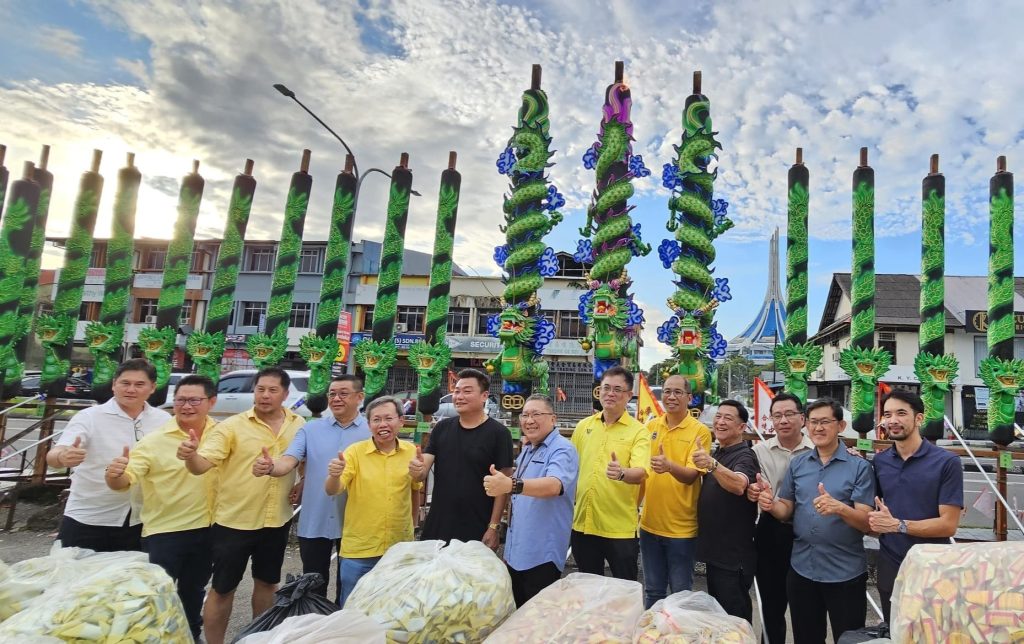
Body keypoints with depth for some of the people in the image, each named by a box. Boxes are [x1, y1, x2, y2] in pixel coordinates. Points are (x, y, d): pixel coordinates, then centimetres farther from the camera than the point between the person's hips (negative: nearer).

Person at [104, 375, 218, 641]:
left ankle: (192, 635, 46)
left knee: (194, 590, 24)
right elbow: (127, 479, -23)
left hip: (207, 528, 4)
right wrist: (115, 475, -43)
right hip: (164, 531, -4)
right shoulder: (154, 441, -16)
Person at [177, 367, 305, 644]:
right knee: (223, 588, 8)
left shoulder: (299, 425, -1)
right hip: (234, 521, -3)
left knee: (267, 582, 19)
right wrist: (191, 456, -43)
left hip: (278, 521, 4)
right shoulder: (232, 426, -12)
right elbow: (203, 463, -22)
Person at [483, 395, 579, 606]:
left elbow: (554, 485, -37)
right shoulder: (527, 450, 11)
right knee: (517, 612, 17)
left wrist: (511, 485, -52)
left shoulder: (562, 450, -17)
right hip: (515, 551, 8)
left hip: (542, 554, -8)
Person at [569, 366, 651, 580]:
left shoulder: (638, 431, -8)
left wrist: (622, 473, -40)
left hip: (620, 529, -4)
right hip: (583, 524, 4)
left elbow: (641, 473, -21)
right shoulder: (583, 426, 5)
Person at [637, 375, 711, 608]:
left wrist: (670, 466, -38)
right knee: (652, 591, 17)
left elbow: (691, 475, -19)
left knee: (680, 592, 11)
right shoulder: (651, 427, 4)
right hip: (650, 523, 4)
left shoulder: (700, 431, -10)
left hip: (681, 527, -4)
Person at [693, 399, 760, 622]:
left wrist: (712, 464, -57)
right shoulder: (717, 454, 9)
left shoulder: (744, 456, -17)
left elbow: (739, 486, -41)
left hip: (734, 556, -9)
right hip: (714, 550, 9)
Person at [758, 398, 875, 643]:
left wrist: (840, 508, -32)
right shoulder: (797, 464, 5)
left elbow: (867, 522, -13)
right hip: (801, 569, 4)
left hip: (845, 573, -4)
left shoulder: (859, 467, -8)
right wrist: (771, 505, -14)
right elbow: (787, 511, 7)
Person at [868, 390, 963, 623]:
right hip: (889, 569, 4)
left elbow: (948, 524, -15)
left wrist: (898, 525, -21)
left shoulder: (947, 462, -10)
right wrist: (875, 521, -10)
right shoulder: (879, 461, 2)